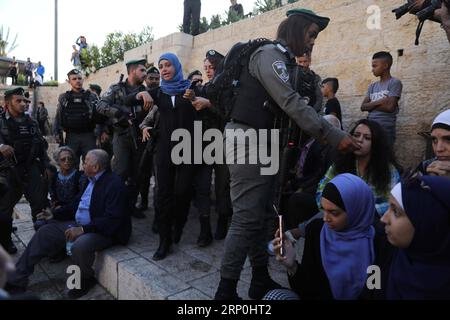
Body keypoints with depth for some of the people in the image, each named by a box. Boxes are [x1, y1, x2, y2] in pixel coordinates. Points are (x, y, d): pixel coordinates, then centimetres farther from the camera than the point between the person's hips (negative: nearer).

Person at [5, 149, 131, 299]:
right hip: (80, 225, 9)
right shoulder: (91, 180, 9)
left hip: (104, 231, -9)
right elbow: (79, 205, 20)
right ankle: (17, 281, 12)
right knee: (44, 232, 3)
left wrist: (83, 230, -26)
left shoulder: (114, 184, -20)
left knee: (79, 246, -36)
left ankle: (86, 280, -3)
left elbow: (112, 219, -25)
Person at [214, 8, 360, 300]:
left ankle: (261, 280, 24)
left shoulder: (285, 61, 21)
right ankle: (226, 290, 4)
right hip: (248, 140, -10)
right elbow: (292, 103, -20)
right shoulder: (269, 53, -9)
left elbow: (286, 106, 16)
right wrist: (334, 137, -20)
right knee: (248, 218, -9)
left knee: (265, 215, 12)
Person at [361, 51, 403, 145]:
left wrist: (371, 105, -1)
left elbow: (390, 107, -13)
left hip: (386, 129, -6)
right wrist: (379, 102, -10)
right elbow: (363, 107, 5)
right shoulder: (372, 86, 16)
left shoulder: (394, 83, -2)